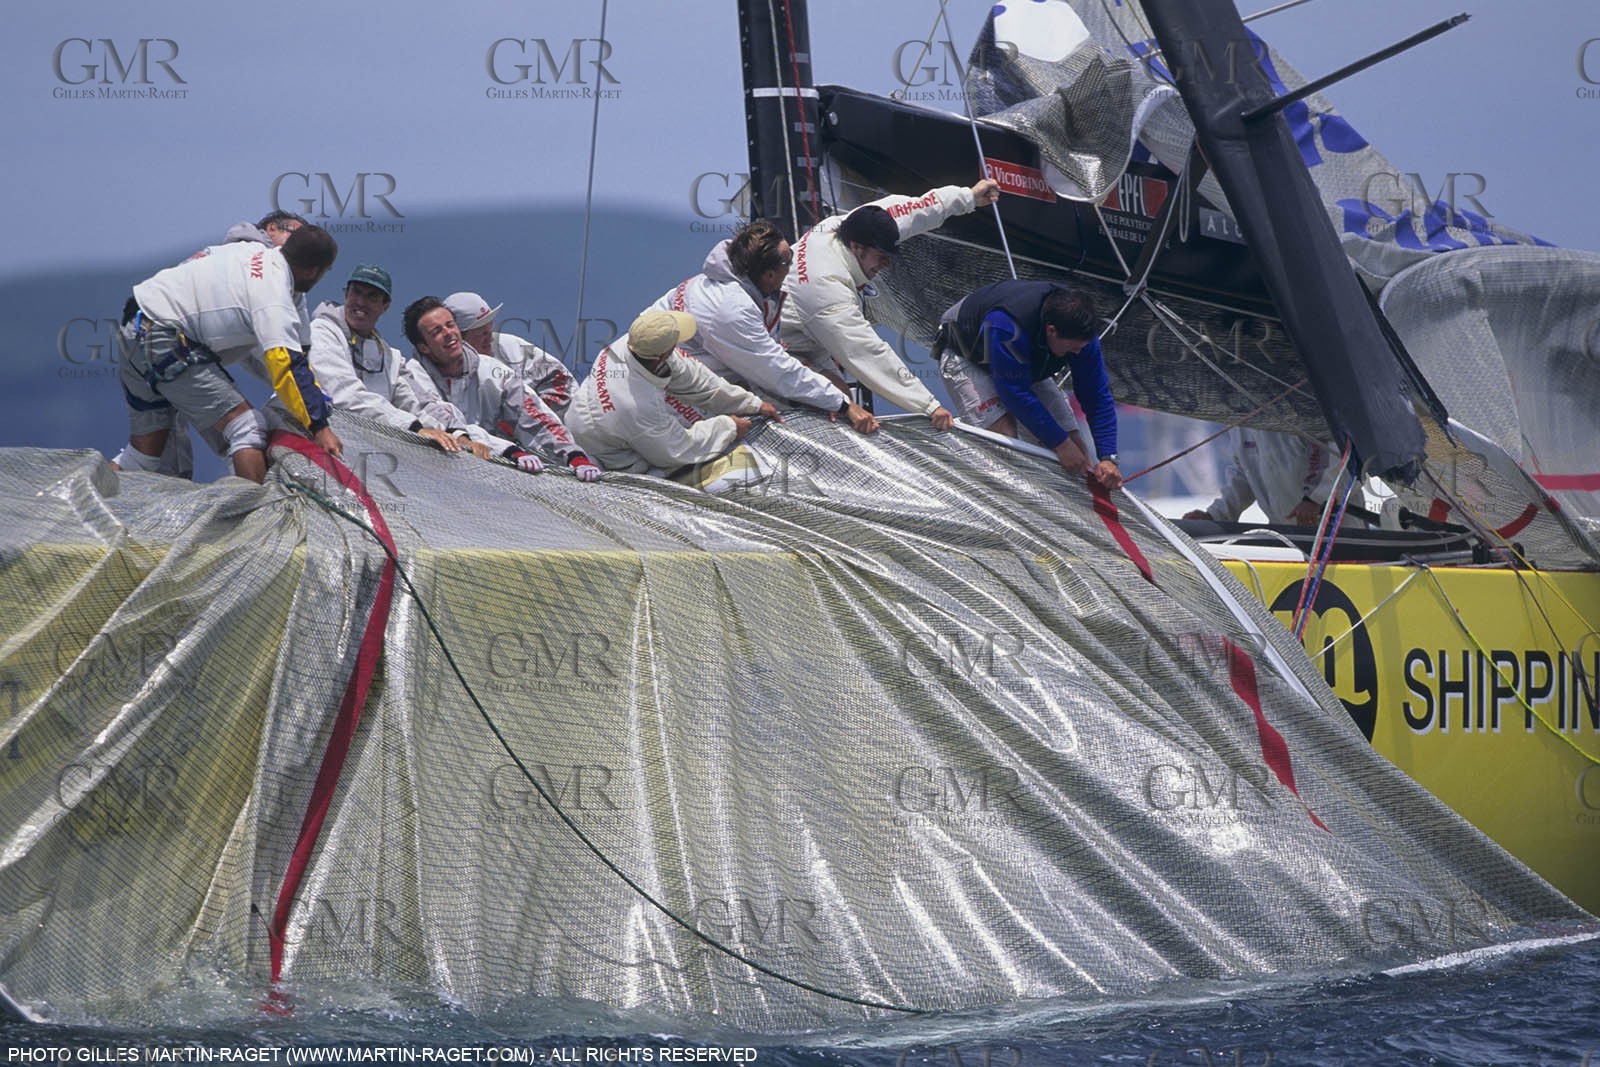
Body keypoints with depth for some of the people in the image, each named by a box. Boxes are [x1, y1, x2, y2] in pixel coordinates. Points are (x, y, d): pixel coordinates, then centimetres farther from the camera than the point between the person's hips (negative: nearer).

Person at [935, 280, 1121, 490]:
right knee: (1004, 435, -32)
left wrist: (1108, 458, -27)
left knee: (1076, 447, -7)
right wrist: (1060, 443, -36)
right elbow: (1016, 393, -39)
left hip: (1029, 367, 6)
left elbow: (1097, 396, -18)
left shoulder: (1080, 332, -25)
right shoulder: (1006, 328, -45)